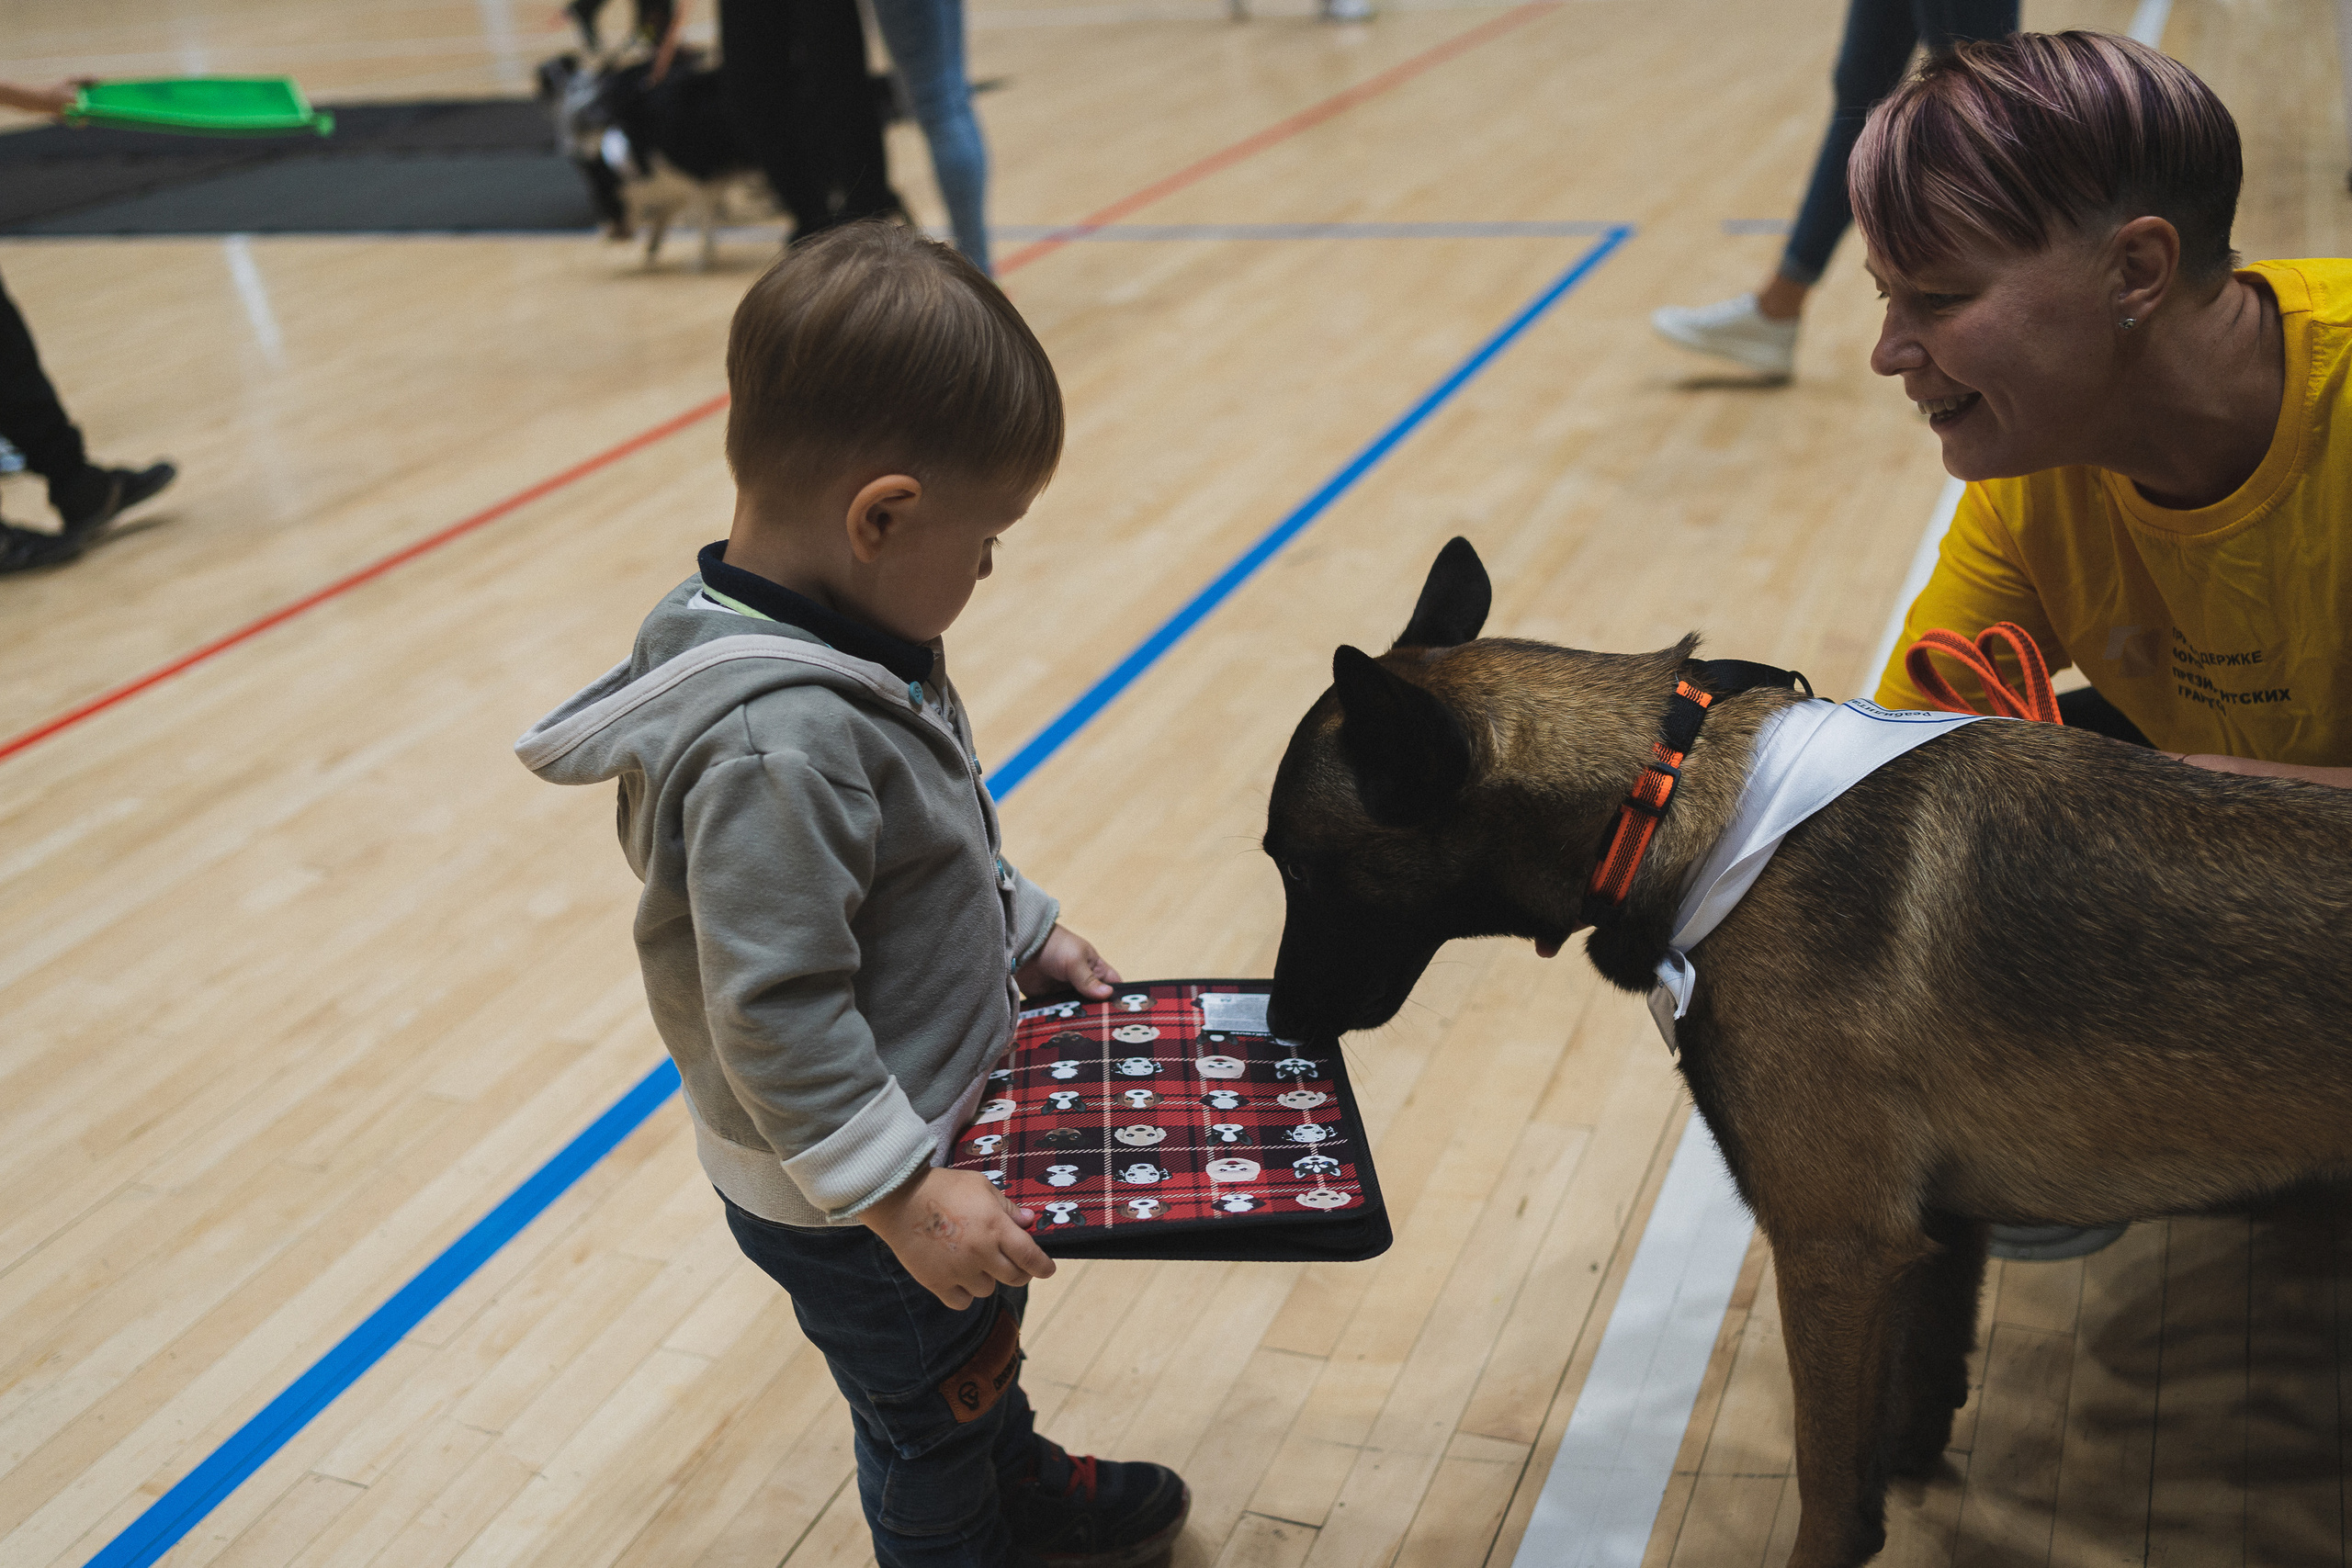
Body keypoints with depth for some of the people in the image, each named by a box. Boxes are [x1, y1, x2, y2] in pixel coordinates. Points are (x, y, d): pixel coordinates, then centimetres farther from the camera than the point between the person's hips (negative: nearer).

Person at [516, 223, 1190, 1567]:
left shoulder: (857, 643, -5)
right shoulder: (776, 742, -36)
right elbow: (774, 1014, -33)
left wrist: (1024, 933, 17)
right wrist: (905, 1199, -28)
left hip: (936, 1113, 10)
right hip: (846, 1200, -9)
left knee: (983, 1342, 33)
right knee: (930, 1420, 17)